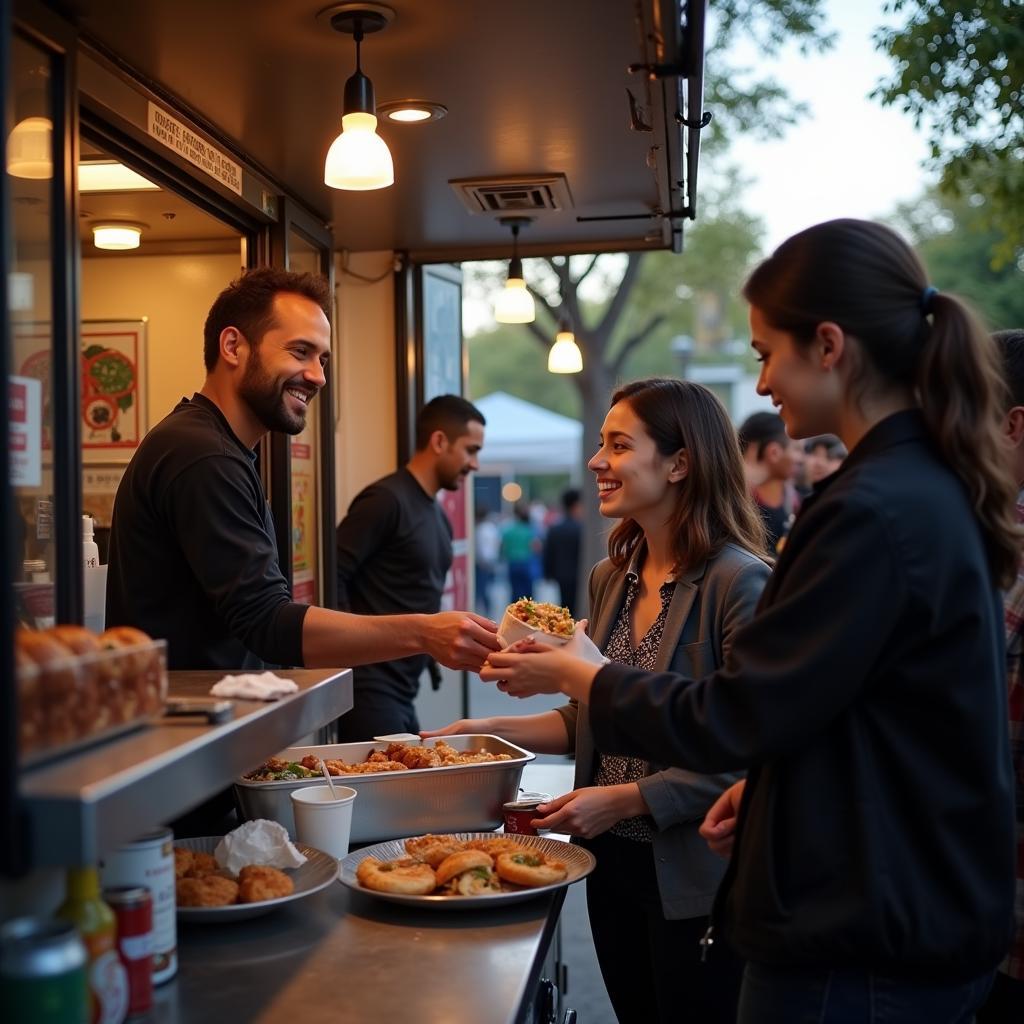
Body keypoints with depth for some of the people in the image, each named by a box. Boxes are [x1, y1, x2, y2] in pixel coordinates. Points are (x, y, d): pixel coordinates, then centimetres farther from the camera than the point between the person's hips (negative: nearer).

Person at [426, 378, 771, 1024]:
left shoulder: (740, 582, -18)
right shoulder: (611, 579, 5)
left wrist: (626, 799, -21)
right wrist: (493, 729, 2)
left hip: (692, 879, -7)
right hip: (613, 865, 7)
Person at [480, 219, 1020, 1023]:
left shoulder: (874, 513, -25)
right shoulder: (934, 488, 6)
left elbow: (728, 719, -20)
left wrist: (569, 674, -6)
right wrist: (766, 781, 10)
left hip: (858, 951, -9)